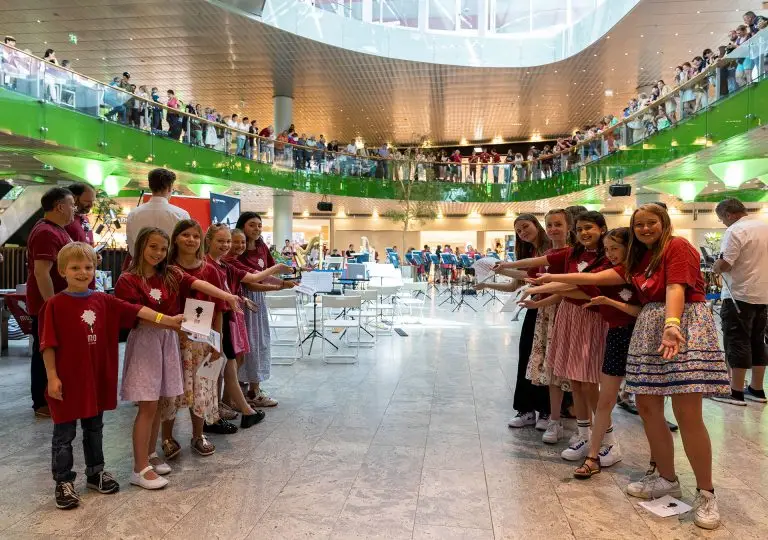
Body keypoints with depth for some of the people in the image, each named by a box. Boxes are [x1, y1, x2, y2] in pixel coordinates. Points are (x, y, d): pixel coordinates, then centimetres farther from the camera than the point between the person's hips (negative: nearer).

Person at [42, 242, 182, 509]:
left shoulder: (103, 301, 2)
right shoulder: (55, 304, -11)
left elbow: (136, 310, -4)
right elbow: (48, 344, -11)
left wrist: (168, 320, -12)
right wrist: (52, 377, -12)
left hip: (97, 377, 5)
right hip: (67, 379, -5)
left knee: (94, 428, 19)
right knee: (64, 433, 9)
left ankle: (95, 472, 34)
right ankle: (63, 482, 23)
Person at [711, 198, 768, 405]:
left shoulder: (735, 231, -14)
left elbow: (724, 265, -21)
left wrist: (715, 267, 0)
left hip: (740, 295, -8)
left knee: (737, 342, -4)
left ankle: (736, 392, -1)